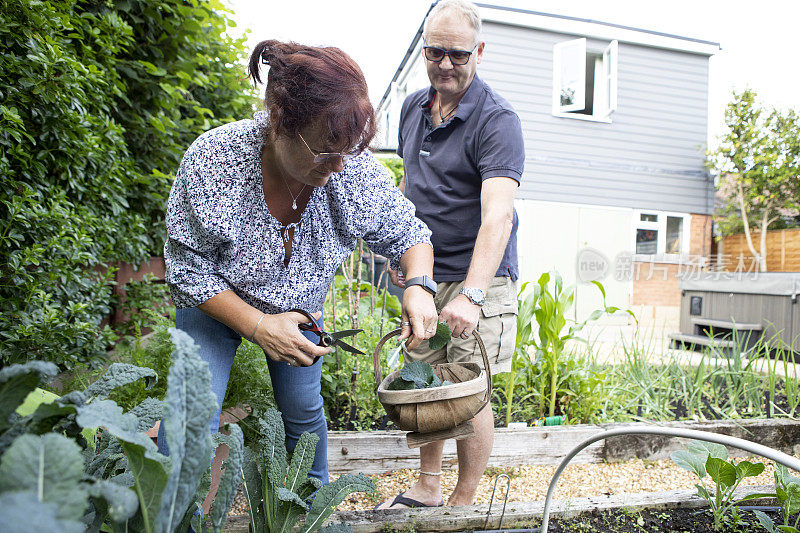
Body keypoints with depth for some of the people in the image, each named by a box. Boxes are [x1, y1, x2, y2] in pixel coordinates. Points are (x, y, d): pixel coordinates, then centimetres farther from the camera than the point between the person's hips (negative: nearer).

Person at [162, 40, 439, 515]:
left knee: (304, 412, 12)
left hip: (300, 308, 2)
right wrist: (257, 325, -29)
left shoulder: (356, 169, -29)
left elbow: (408, 233, -13)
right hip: (215, 302, -2)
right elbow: (188, 267, -22)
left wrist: (420, 286, -34)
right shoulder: (211, 162, -34)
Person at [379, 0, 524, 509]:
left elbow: (498, 214, -27)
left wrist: (471, 294, -38)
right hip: (423, 276, 7)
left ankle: (465, 504, 22)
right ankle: (427, 488, 32)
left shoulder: (497, 120, -14)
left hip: (478, 277, -6)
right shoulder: (413, 108, 9)